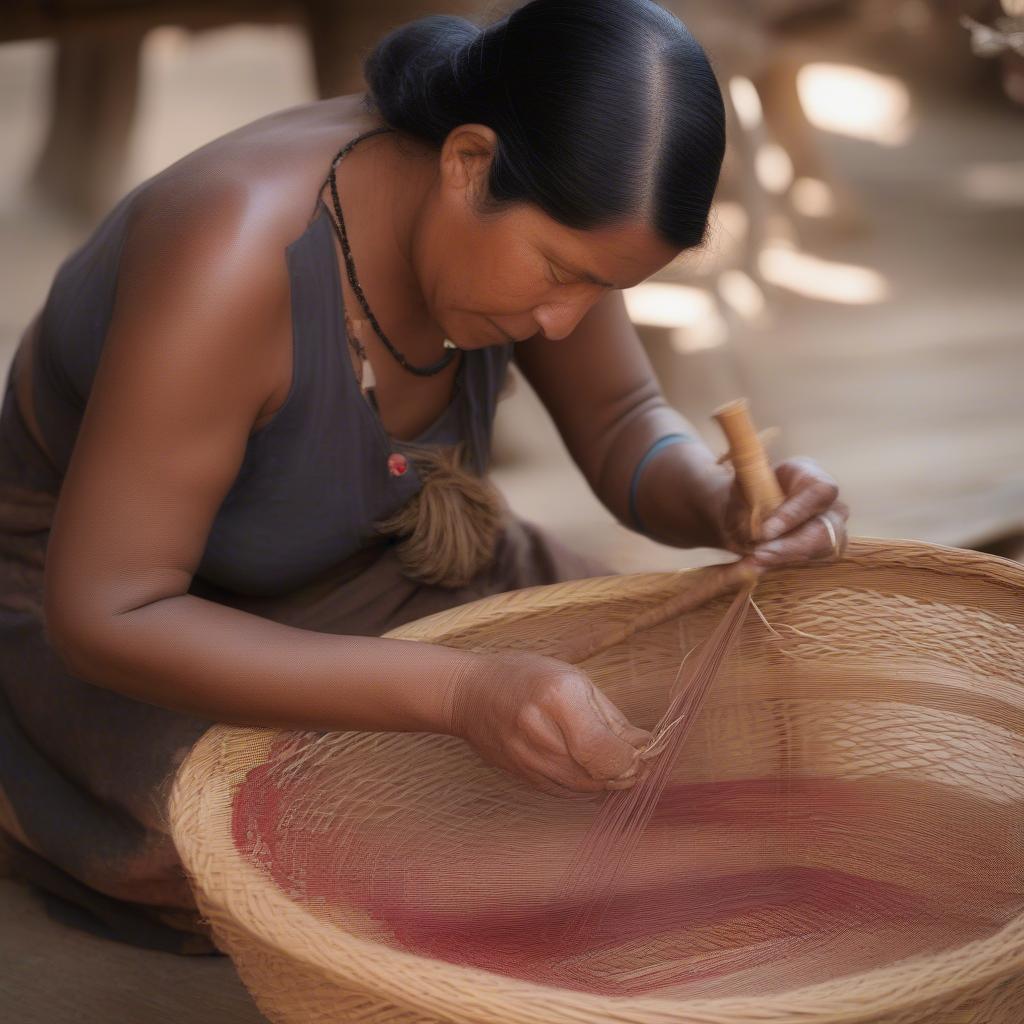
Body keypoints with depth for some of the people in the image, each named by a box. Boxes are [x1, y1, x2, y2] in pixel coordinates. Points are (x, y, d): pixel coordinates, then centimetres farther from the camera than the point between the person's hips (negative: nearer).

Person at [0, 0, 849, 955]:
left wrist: (721, 505, -28)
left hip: (365, 570, 6)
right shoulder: (238, 253, -37)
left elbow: (624, 427, -3)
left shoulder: (523, 209, -17)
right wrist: (459, 691, -44)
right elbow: (103, 618, -35)